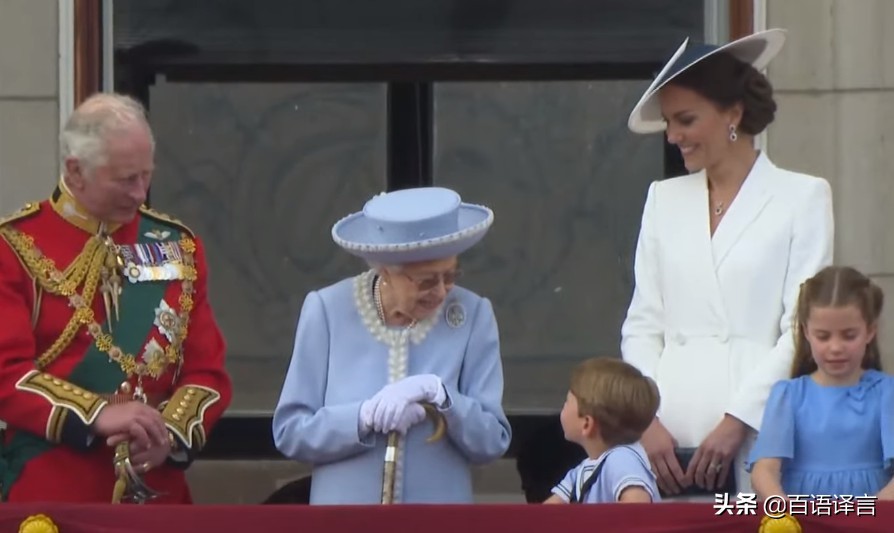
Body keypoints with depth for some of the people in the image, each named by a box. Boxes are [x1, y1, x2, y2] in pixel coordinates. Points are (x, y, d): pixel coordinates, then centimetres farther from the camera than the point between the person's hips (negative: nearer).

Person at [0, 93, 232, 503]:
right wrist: (97, 415, -23)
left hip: (156, 488, 4)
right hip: (50, 492, -4)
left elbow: (208, 371, 8)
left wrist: (169, 433, -11)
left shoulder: (177, 246, 9)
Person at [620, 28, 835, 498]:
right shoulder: (664, 199, 17)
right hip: (669, 443, 3)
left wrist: (738, 421, -10)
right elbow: (642, 326, 14)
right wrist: (647, 420, -1)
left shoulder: (803, 198, 4)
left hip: (757, 438, -3)